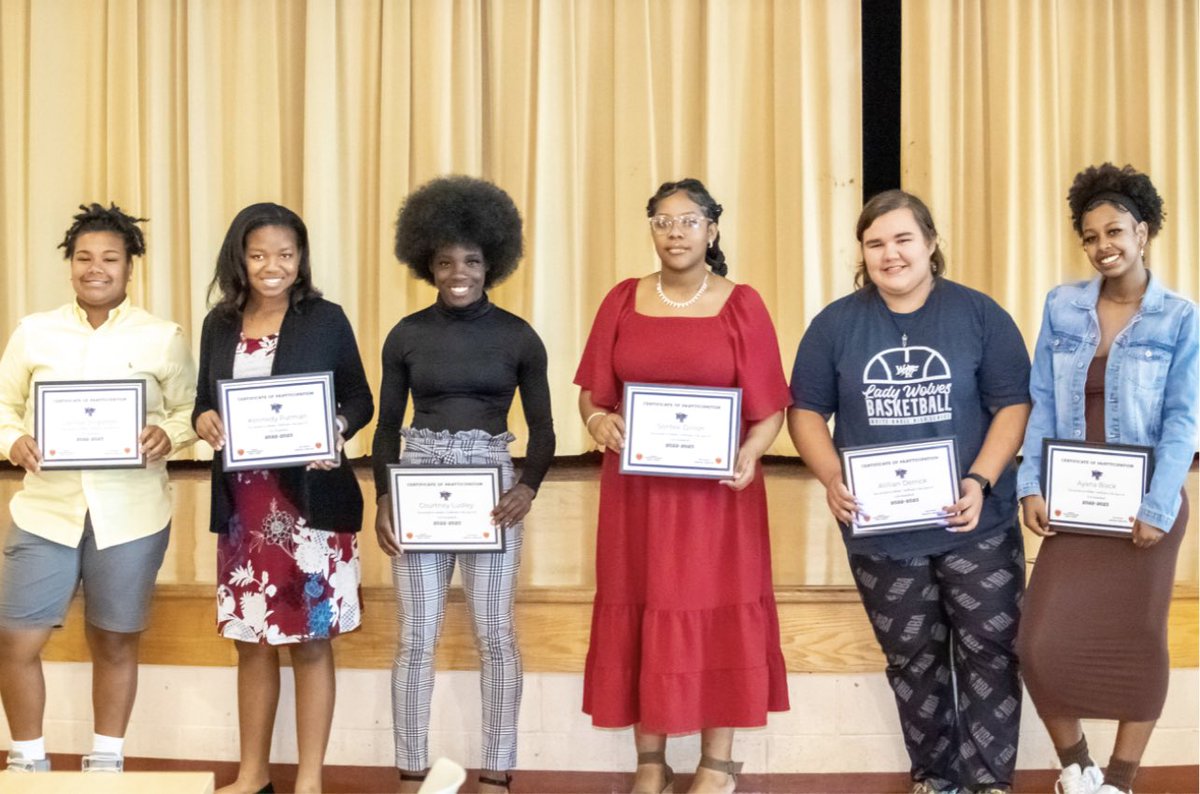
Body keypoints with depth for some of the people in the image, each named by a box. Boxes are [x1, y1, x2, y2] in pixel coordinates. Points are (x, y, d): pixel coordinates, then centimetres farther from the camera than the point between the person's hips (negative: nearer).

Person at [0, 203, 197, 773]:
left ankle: (106, 762, 27)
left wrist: (168, 436, -15)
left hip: (131, 514, -1)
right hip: (46, 508, 1)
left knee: (115, 642, 10)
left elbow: (189, 410, 6)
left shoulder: (164, 338, 2)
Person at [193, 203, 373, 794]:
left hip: (311, 501, -4)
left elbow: (361, 401, 1)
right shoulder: (219, 324, 7)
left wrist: (336, 430, -19)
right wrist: (203, 422, -10)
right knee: (250, 641, 12)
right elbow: (204, 404, 12)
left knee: (311, 641, 3)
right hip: (242, 504, 4)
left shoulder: (326, 320, -3)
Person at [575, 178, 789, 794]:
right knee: (642, 615, 5)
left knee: (716, 614, 3)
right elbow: (591, 391, 6)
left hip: (716, 490, -2)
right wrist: (596, 419, -15)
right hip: (637, 488, 2)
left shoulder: (742, 305, -1)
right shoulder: (622, 301, 5)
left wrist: (749, 454, -19)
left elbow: (769, 406, -2)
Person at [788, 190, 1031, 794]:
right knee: (913, 658, 13)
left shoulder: (978, 314, -3)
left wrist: (981, 480, -17)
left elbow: (1014, 404, -4)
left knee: (989, 650, 1)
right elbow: (805, 411, 3)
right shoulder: (837, 323, 1)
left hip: (976, 525, -1)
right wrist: (832, 478, -15)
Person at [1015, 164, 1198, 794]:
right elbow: (1040, 403, 3)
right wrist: (1031, 487, -6)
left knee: (1136, 643, 8)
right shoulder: (1061, 306, 3)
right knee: (1041, 643, -3)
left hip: (1143, 506, -2)